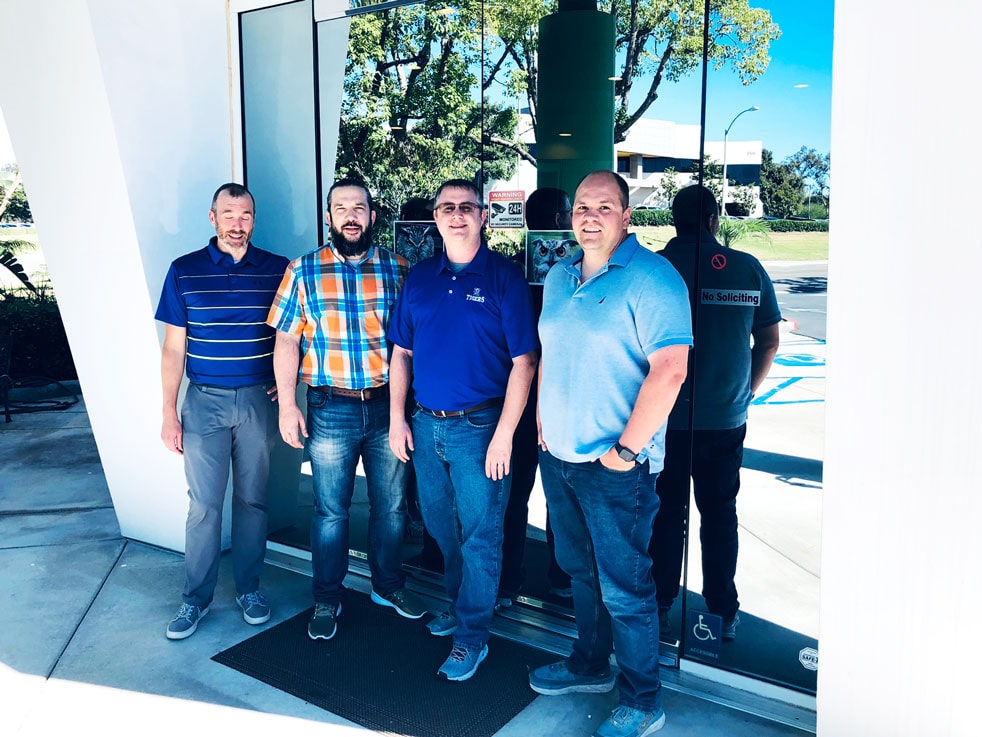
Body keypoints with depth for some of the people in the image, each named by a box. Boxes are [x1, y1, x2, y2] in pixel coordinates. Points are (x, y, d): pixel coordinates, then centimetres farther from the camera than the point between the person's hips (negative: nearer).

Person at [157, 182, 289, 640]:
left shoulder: (277, 270, 0)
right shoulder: (184, 271, 0)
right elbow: (173, 347, 1)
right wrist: (169, 412, -1)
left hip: (258, 400, 1)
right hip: (204, 400, 0)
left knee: (252, 499, 10)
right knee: (204, 504, 4)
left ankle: (248, 587, 25)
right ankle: (196, 598, 18)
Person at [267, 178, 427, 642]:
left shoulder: (398, 269, 2)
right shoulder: (304, 271, 0)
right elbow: (287, 341, 0)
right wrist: (288, 406, -6)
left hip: (387, 406, 2)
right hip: (331, 409, -1)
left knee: (392, 505, 13)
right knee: (330, 510, 9)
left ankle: (389, 585, 34)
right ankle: (326, 600, 27)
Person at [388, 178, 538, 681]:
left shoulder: (503, 277, -8)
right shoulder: (419, 277, 7)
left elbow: (524, 361, -11)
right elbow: (402, 352, 12)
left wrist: (504, 436, -15)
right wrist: (398, 419, 5)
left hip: (478, 427, -5)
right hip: (426, 425, 5)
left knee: (479, 535, 4)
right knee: (441, 527, 19)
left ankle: (472, 636, 19)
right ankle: (459, 603, 40)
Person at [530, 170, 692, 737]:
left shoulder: (651, 278, -14)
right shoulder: (558, 278, 11)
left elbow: (669, 370, -20)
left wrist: (626, 449, -19)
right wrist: (543, 421, 12)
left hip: (614, 467, -7)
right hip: (557, 457, 7)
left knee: (624, 587, 3)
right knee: (580, 569, 21)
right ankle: (590, 665, 41)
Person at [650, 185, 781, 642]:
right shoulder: (748, 268, -1)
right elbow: (770, 341, 5)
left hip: (665, 417, -2)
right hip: (727, 419, 2)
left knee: (667, 512, 12)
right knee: (720, 513, 15)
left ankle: (661, 608, 22)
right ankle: (724, 612, 24)